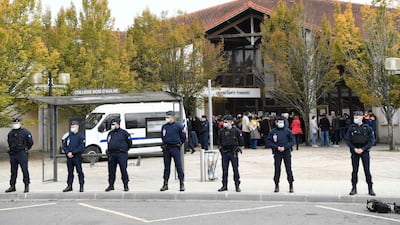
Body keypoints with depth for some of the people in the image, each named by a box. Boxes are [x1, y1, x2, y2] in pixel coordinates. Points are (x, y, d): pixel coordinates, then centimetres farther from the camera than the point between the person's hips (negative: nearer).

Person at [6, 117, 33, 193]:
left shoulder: (25, 132, -2)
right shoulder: (10, 133, 13)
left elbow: (30, 142, 1)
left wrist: (24, 149, 6)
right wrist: (11, 149, 18)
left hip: (22, 154, -5)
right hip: (13, 154, 5)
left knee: (25, 170, -7)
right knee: (13, 170, 9)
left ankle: (26, 186, -3)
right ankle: (12, 186, 16)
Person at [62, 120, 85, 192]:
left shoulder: (80, 136, -3)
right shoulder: (69, 136, 13)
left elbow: (81, 147, -12)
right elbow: (64, 145, 10)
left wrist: (72, 152, -17)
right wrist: (67, 153, -7)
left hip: (77, 157, -5)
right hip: (69, 157, 5)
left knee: (79, 171, 0)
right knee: (70, 172, 11)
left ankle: (81, 186, 7)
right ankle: (69, 186, 17)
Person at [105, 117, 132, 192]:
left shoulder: (124, 133, 0)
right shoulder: (110, 133, 15)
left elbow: (129, 143, 6)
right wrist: (109, 151, 16)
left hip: (121, 154, -5)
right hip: (112, 155, 5)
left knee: (123, 170, -5)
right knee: (111, 170, 7)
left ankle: (126, 186, 3)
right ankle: (111, 185, 18)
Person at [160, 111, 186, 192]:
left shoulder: (178, 126, -3)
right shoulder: (164, 126, 8)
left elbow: (183, 136, 5)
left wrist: (179, 143, 7)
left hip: (175, 148, -4)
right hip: (166, 149, 4)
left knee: (178, 165, -3)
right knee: (166, 166, 8)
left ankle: (181, 184, 4)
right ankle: (165, 184, 14)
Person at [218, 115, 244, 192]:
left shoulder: (236, 131, -4)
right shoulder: (222, 131, 5)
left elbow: (241, 142, 3)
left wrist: (237, 147, -1)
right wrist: (221, 148, 8)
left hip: (233, 153, -3)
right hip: (224, 153, 3)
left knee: (235, 169, 1)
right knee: (224, 170, 7)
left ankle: (237, 186, 9)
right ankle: (224, 186, 14)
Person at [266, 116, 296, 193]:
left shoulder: (288, 131, 2)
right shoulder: (273, 132, 1)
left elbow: (292, 141, 1)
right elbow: (268, 142, 2)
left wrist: (285, 147, -11)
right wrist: (277, 147, -10)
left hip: (286, 152, 0)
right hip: (277, 153, 0)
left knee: (288, 168, 0)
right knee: (277, 169, 3)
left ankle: (291, 185, 7)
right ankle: (277, 185, 12)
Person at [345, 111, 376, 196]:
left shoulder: (367, 128, -2)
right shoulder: (351, 128, 2)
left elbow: (372, 141, -5)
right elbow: (347, 140, 1)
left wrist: (362, 149, -13)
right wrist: (354, 149, -11)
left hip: (364, 151, -1)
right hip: (354, 152, 2)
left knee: (367, 170, -1)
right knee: (354, 170, 6)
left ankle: (370, 189, 7)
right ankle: (354, 188, 13)